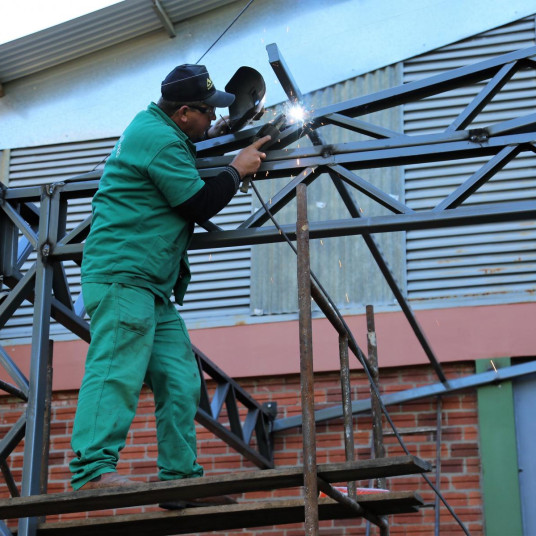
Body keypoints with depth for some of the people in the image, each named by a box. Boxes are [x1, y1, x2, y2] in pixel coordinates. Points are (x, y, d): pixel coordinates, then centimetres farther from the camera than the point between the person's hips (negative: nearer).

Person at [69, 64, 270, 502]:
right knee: (117, 370, -20)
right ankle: (93, 471, -27)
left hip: (154, 286, 11)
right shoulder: (158, 139, -12)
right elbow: (200, 204, -11)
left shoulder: (154, 126, 19)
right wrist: (237, 170, 3)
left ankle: (180, 474, 9)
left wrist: (206, 139, 25)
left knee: (180, 381, 7)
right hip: (122, 273, -11)